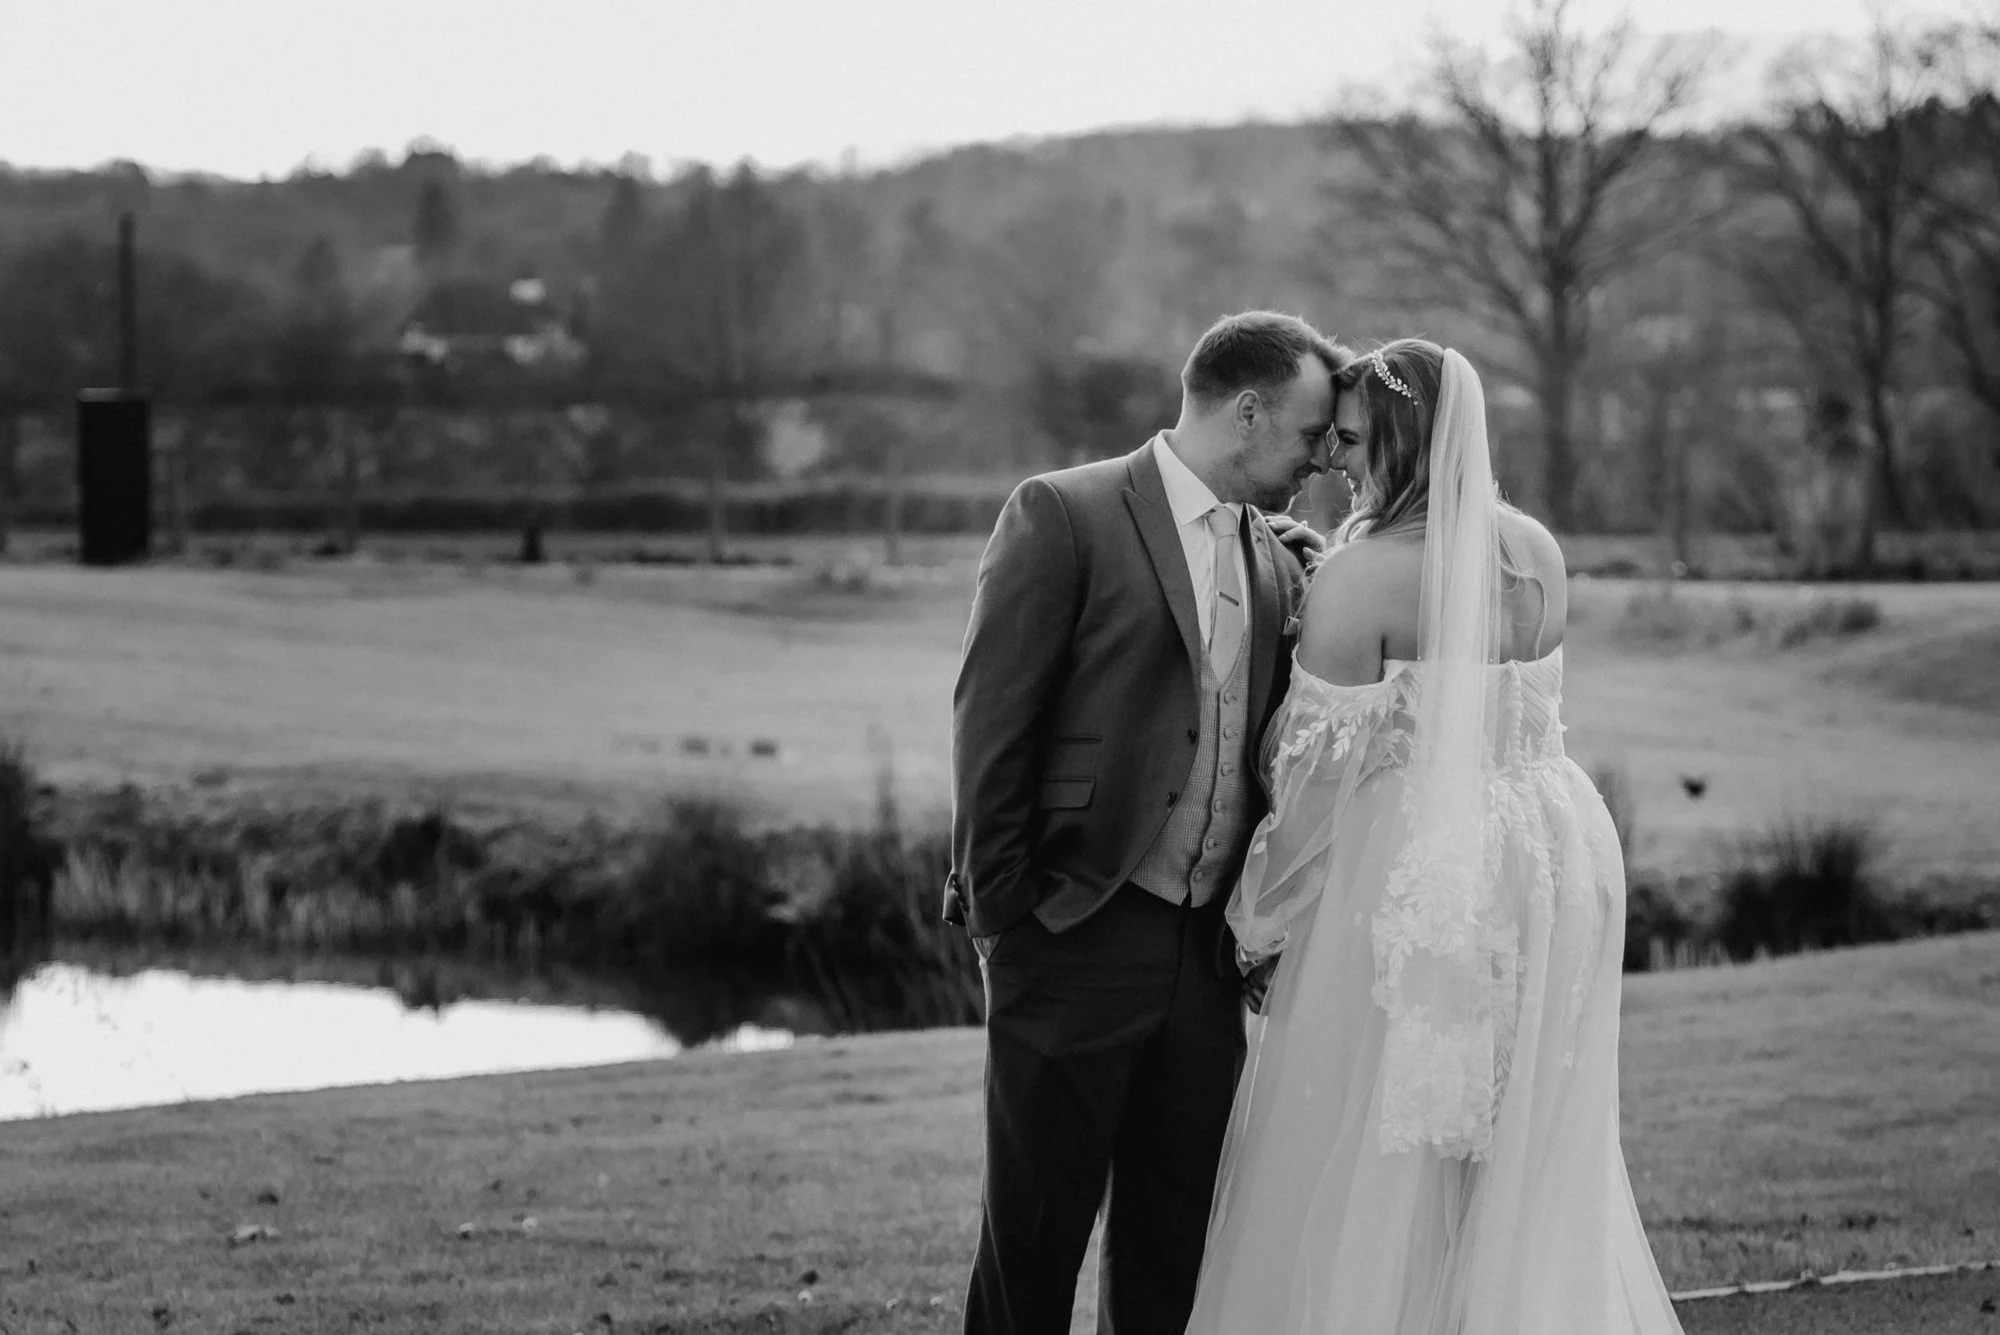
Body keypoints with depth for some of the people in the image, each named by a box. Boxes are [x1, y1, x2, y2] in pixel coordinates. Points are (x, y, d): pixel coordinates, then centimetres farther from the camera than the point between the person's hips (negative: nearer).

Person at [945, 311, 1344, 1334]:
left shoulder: (1276, 567, 14)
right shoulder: (1063, 517, -6)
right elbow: (990, 724, -9)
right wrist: (1001, 914, -10)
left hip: (1207, 952, 6)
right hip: (1075, 942, -6)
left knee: (1177, 1239, 9)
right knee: (1035, 1224, 0)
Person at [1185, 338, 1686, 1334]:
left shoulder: (1361, 576, -15)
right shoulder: (1539, 553, 5)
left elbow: (1320, 765, -12)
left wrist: (1262, 918, 0)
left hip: (1416, 875, -7)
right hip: (1552, 851, 7)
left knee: (1375, 1171, 4)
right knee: (1531, 1163, 17)